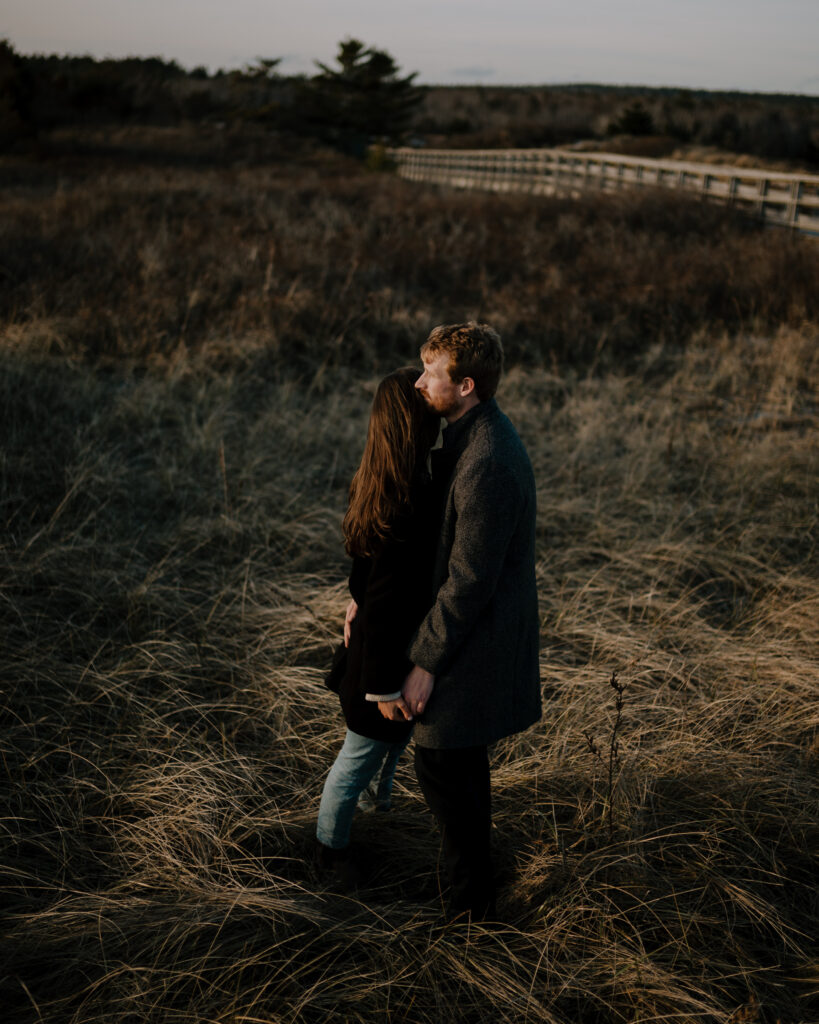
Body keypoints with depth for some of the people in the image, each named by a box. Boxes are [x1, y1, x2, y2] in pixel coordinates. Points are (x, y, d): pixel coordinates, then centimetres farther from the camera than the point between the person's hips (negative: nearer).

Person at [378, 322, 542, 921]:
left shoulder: (486, 465, -29)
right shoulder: (478, 434, 4)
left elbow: (469, 580, -26)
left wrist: (426, 663, -19)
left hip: (478, 639, -10)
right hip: (485, 625, 10)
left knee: (441, 763, 3)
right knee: (463, 759, 24)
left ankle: (472, 901, 19)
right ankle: (473, 866, 43)